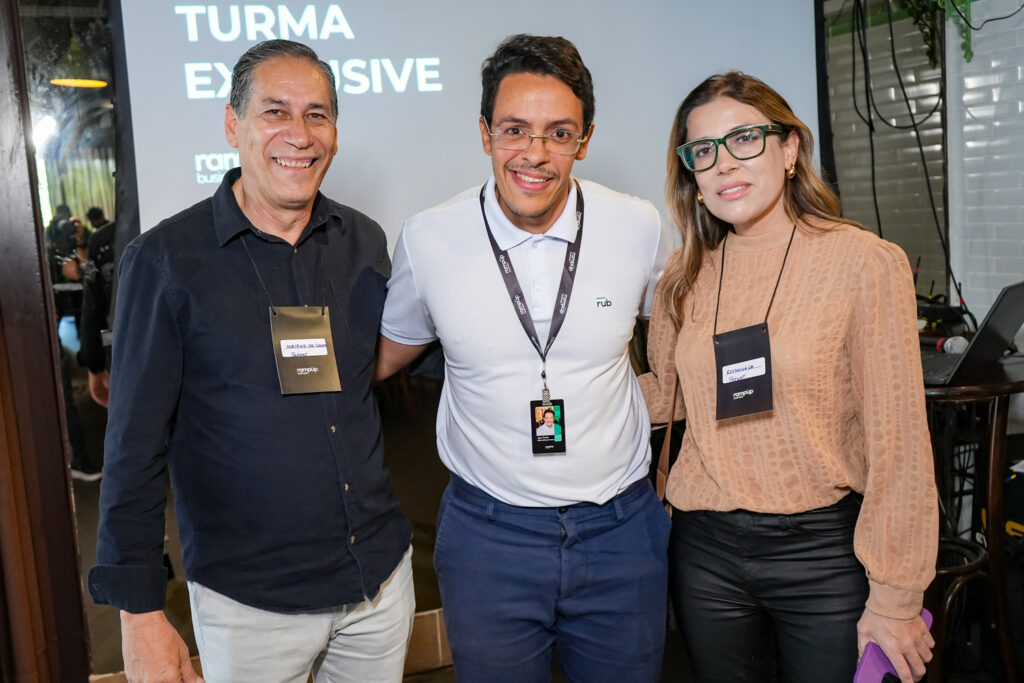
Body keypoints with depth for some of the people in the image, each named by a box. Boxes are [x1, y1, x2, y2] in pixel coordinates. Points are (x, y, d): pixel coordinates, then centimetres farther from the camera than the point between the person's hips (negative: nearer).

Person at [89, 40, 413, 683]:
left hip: (383, 574, 4)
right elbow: (136, 448, -9)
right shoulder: (165, 260, -11)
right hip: (250, 601, -4)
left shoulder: (365, 242, 1)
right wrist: (141, 612, -9)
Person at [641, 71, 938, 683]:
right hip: (706, 548, 4)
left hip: (824, 549, -4)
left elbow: (897, 441, -10)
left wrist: (895, 597, -8)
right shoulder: (686, 277, 3)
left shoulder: (864, 263, -10)